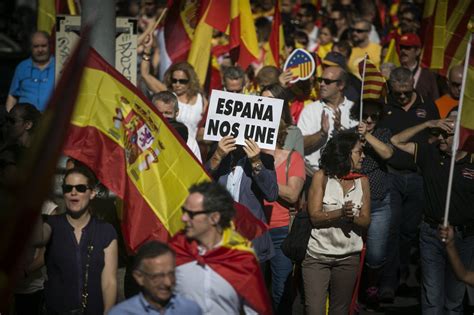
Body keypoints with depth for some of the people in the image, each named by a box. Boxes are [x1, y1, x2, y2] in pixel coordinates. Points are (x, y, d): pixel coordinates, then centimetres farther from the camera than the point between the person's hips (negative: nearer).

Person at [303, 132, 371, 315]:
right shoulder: (321, 177, -5)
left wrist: (352, 217, -20)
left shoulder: (362, 181, 4)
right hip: (317, 256, -3)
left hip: (348, 258, 4)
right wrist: (340, 213, -27)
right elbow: (314, 216, -11)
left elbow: (366, 221, 1)